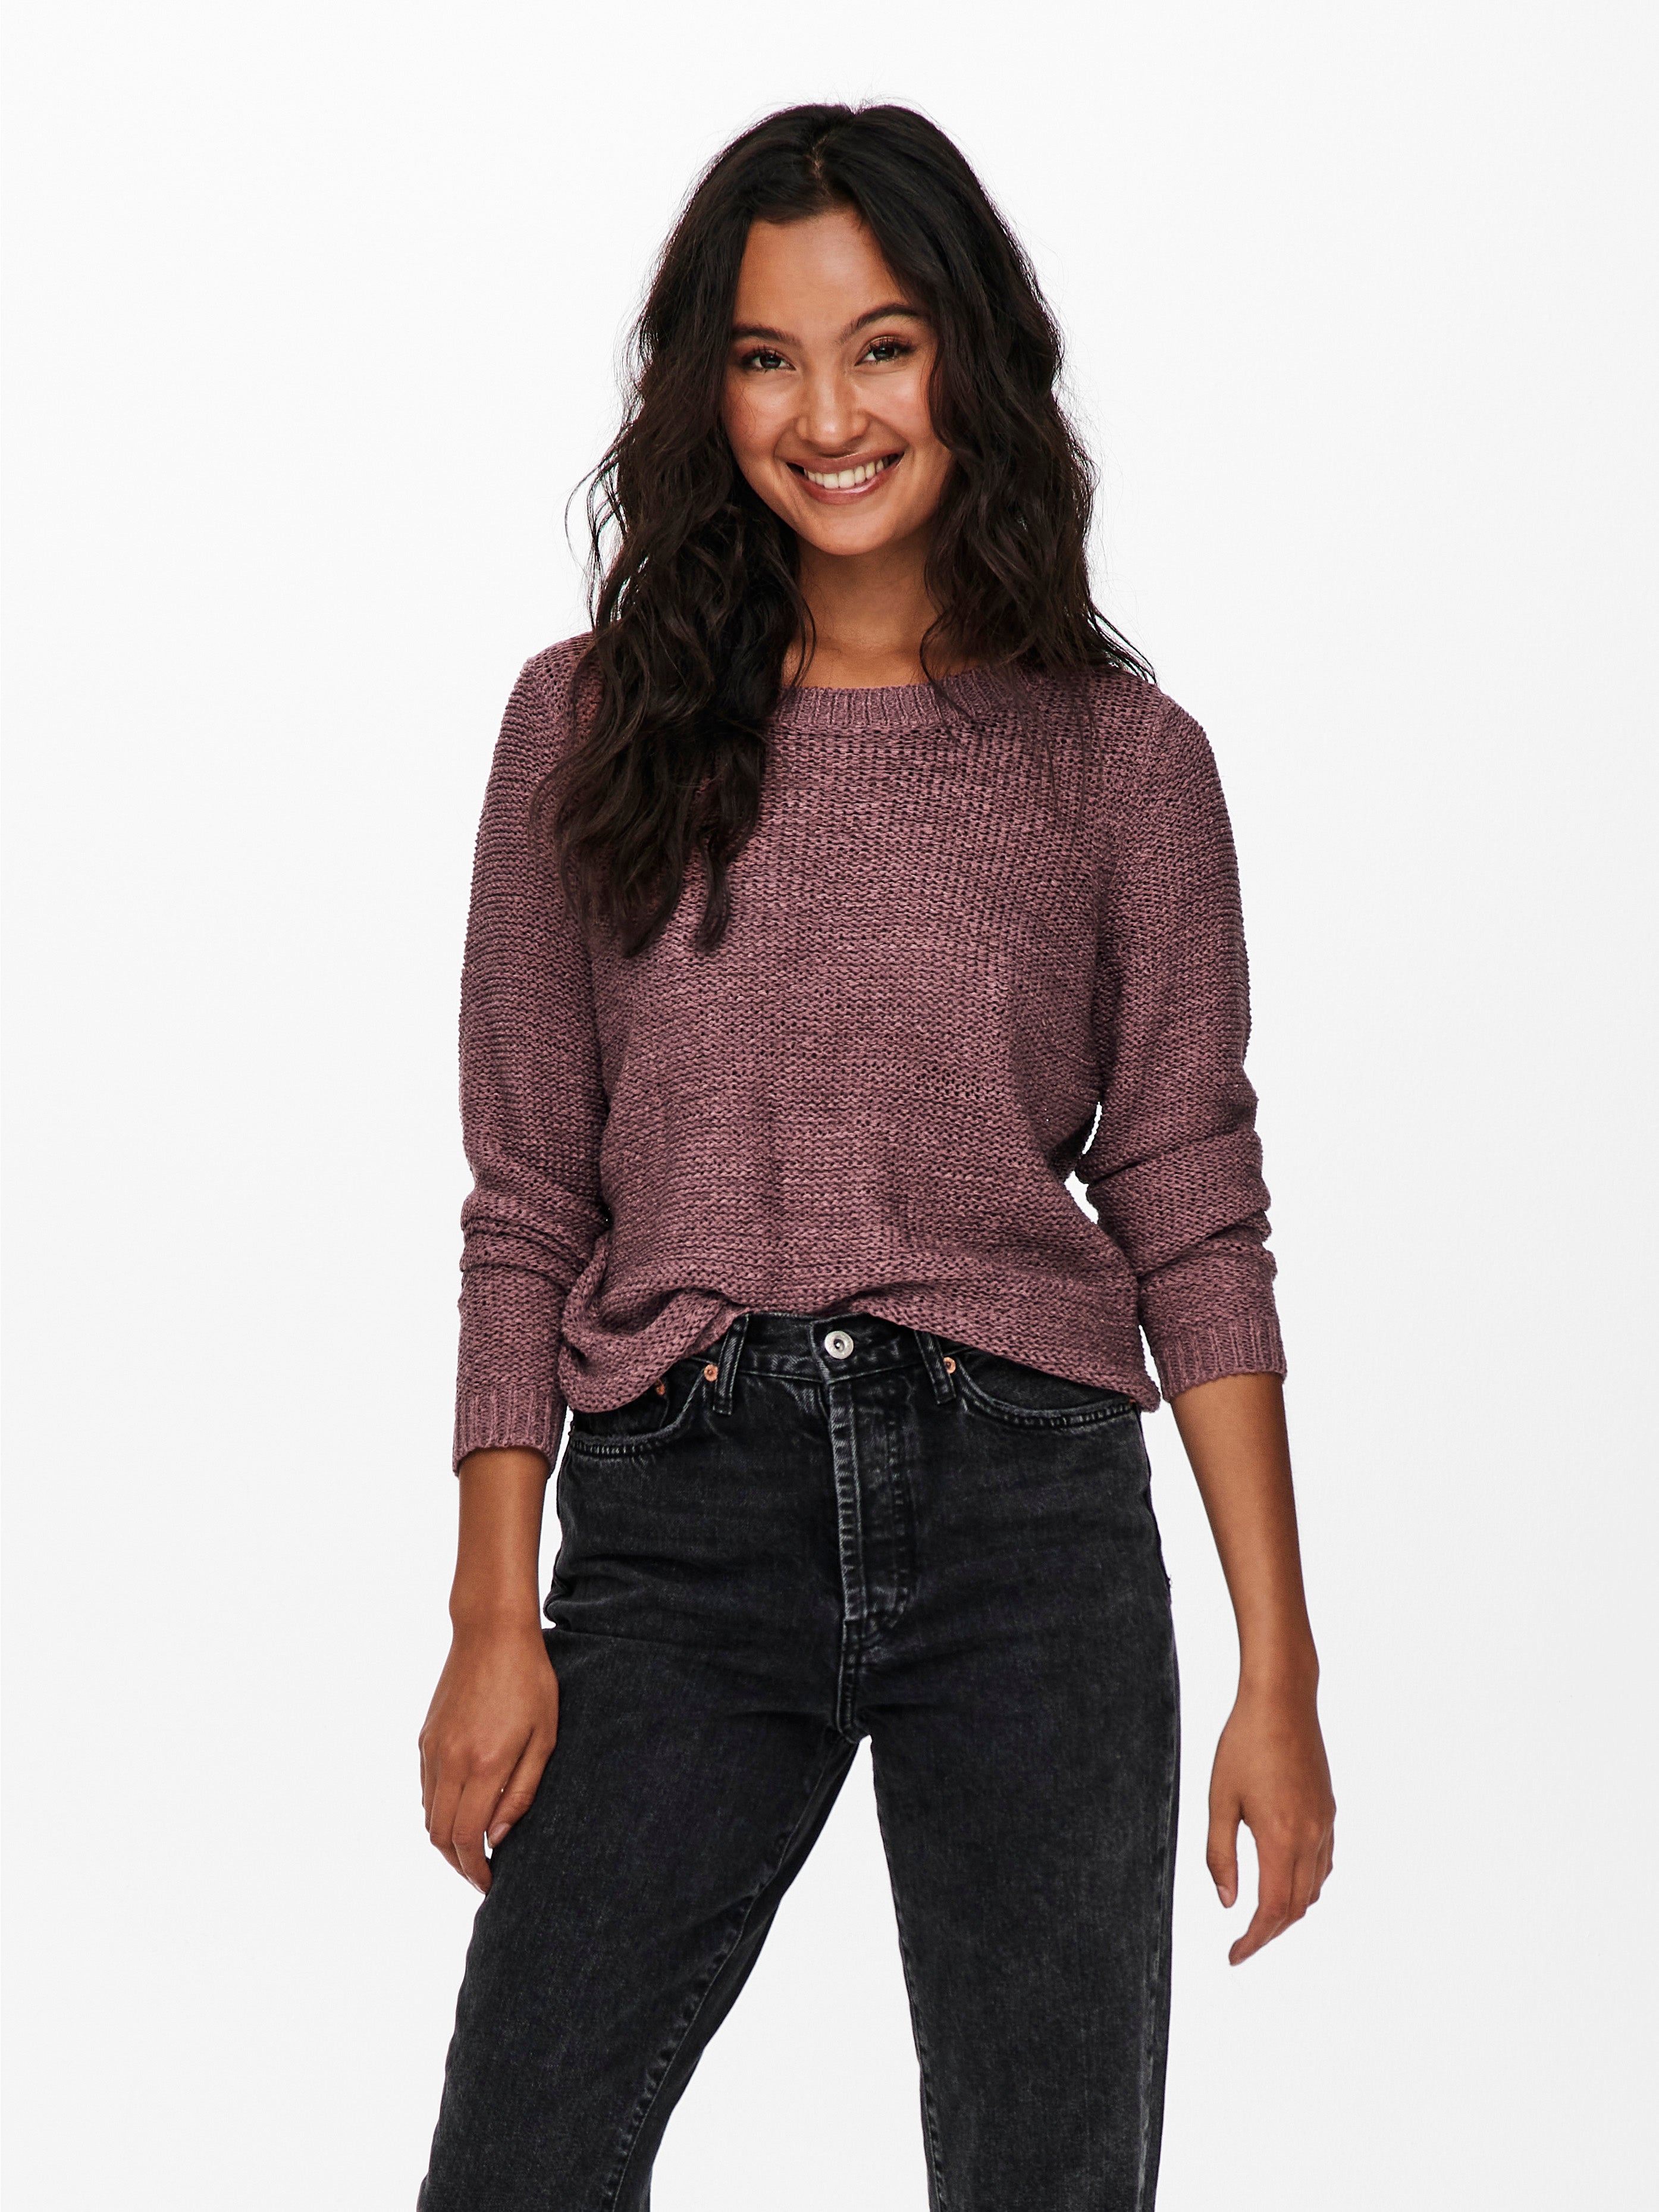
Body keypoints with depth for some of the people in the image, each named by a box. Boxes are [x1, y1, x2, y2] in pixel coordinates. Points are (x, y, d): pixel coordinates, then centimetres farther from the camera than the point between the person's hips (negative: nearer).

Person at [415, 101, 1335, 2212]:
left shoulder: (1121, 754, 5)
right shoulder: (591, 723, 6)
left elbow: (1194, 1219, 5)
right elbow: (528, 1203, 7)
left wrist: (1277, 1667, 0)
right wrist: (494, 1617, 0)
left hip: (1027, 1511, 0)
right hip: (679, 1522, 0)